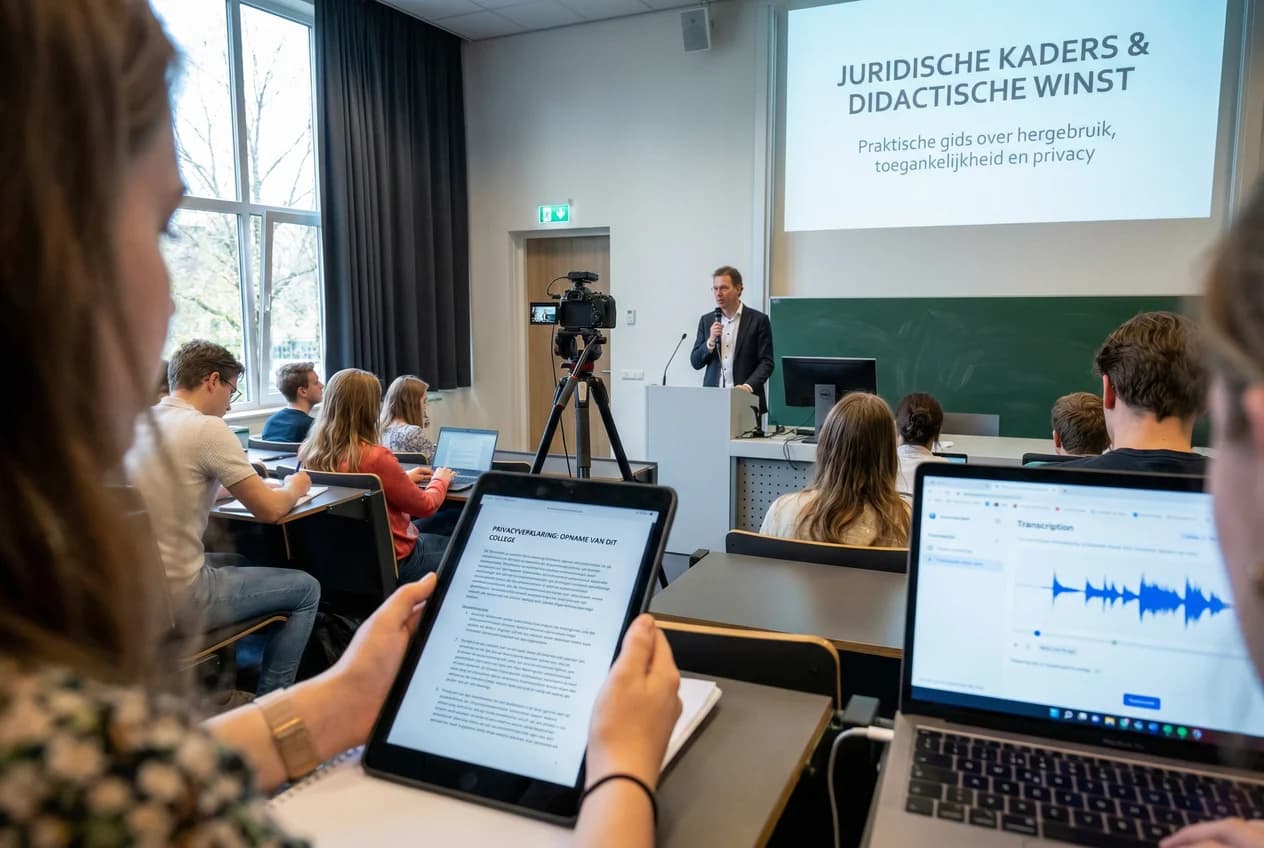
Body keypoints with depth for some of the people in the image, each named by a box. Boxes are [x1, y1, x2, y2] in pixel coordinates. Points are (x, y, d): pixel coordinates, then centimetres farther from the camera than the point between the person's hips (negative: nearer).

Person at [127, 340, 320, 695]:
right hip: (179, 598, -8)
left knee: (238, 562, 33)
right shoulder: (208, 428, -17)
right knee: (307, 588, 8)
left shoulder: (140, 425, 6)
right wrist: (294, 488, 7)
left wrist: (243, 479, 17)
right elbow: (269, 509, -13)